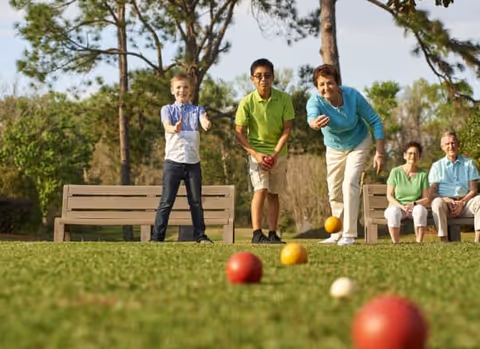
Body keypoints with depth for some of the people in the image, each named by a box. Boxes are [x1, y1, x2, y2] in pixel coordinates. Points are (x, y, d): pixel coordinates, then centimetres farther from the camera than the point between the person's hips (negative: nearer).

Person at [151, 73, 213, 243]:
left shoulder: (197, 110, 10)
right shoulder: (167, 109, 6)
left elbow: (204, 121, -13)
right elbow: (167, 125, -15)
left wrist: (207, 125, -40)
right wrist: (174, 128, -41)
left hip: (193, 162, 2)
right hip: (173, 160, -2)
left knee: (196, 201, 8)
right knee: (166, 201, -4)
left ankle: (200, 235, 16)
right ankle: (157, 236, -2)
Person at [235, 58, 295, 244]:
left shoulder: (284, 99, -10)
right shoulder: (247, 102, -14)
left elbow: (287, 129, -7)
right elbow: (239, 132, -9)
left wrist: (275, 154, -16)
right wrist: (256, 154, -18)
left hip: (278, 152, 3)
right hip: (257, 151, -3)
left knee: (273, 193, 8)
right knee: (260, 190, -16)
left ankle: (272, 234, 12)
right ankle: (257, 234, -17)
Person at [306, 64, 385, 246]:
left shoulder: (352, 95, -29)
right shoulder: (315, 102, -29)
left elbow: (374, 120, -18)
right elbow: (311, 117, -53)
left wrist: (380, 152, -21)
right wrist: (316, 123, -79)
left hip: (358, 144, -3)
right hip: (334, 148, 3)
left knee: (350, 183, -20)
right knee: (334, 191, 9)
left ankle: (349, 235, -16)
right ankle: (337, 234, 28)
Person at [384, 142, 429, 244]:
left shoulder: (422, 174, 2)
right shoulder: (395, 172, -1)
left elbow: (426, 199, 0)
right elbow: (389, 196, -2)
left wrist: (413, 204, -20)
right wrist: (401, 206, -19)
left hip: (415, 207, 1)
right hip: (397, 206, -1)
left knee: (420, 209, -36)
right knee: (393, 212, -37)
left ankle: (419, 243, -33)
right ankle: (395, 243, -31)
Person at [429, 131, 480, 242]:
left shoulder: (468, 163, 15)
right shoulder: (437, 166, 14)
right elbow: (432, 193, 5)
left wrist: (462, 202, -13)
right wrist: (447, 200, -15)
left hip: (465, 203, 1)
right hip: (445, 202, -1)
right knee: (437, 203, -35)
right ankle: (444, 241, -39)